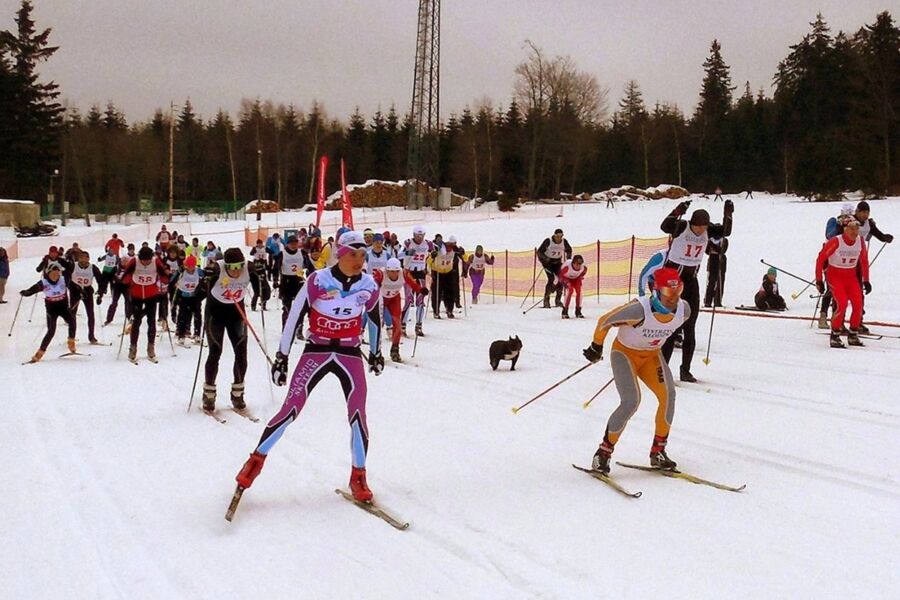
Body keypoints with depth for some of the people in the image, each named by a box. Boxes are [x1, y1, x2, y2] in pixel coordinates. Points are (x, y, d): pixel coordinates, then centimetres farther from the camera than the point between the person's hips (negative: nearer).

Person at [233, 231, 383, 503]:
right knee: (290, 410, -5)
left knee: (358, 414, -7)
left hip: (350, 355, 2)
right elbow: (294, 317, -9)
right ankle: (257, 459, 15)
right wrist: (281, 357, -7)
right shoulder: (318, 281, -16)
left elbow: (375, 319, 14)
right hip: (316, 352, -2)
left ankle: (358, 477, 9)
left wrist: (376, 352, 24)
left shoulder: (369, 286, -5)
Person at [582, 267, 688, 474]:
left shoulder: (684, 310, -16)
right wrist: (596, 346, -4)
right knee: (631, 402, -22)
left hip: (652, 355, 5)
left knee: (668, 395, -18)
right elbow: (605, 321, -19)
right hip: (625, 352, -5)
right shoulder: (640, 309, -33)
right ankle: (603, 452, -6)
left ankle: (658, 451, -2)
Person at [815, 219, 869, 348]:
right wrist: (819, 280, -13)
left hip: (851, 276, 5)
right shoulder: (836, 241, -19)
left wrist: (866, 280, 11)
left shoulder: (860, 241, -4)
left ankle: (853, 335, 8)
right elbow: (821, 258, -12)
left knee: (858, 304, -10)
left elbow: (864, 261, 11)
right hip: (835, 276, -5)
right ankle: (835, 336, -7)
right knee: (842, 304, -21)